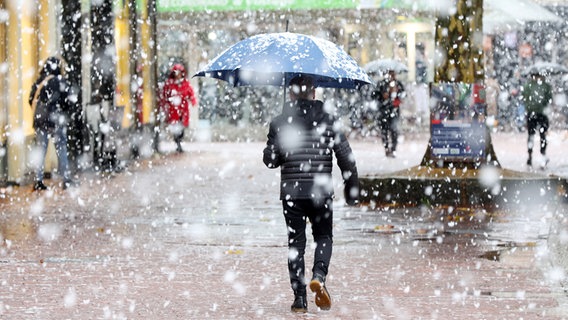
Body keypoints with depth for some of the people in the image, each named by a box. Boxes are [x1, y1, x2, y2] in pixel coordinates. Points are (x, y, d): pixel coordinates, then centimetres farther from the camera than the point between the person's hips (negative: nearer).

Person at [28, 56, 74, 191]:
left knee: (40, 150, 9)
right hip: (56, 120, -4)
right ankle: (66, 180, 0)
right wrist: (66, 114, 7)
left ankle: (38, 180, 6)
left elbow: (31, 100, 9)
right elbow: (66, 101, -9)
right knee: (61, 149, 1)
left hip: (40, 121, 4)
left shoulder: (38, 82, 7)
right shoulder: (60, 81, -7)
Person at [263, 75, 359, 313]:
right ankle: (319, 275, -11)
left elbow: (270, 160, -2)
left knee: (296, 242, 8)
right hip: (321, 191, 0)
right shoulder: (327, 121, 0)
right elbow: (346, 157, -1)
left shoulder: (279, 123, -1)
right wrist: (352, 189, 7)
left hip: (291, 191, 0)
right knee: (323, 237, 16)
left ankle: (299, 298, 4)